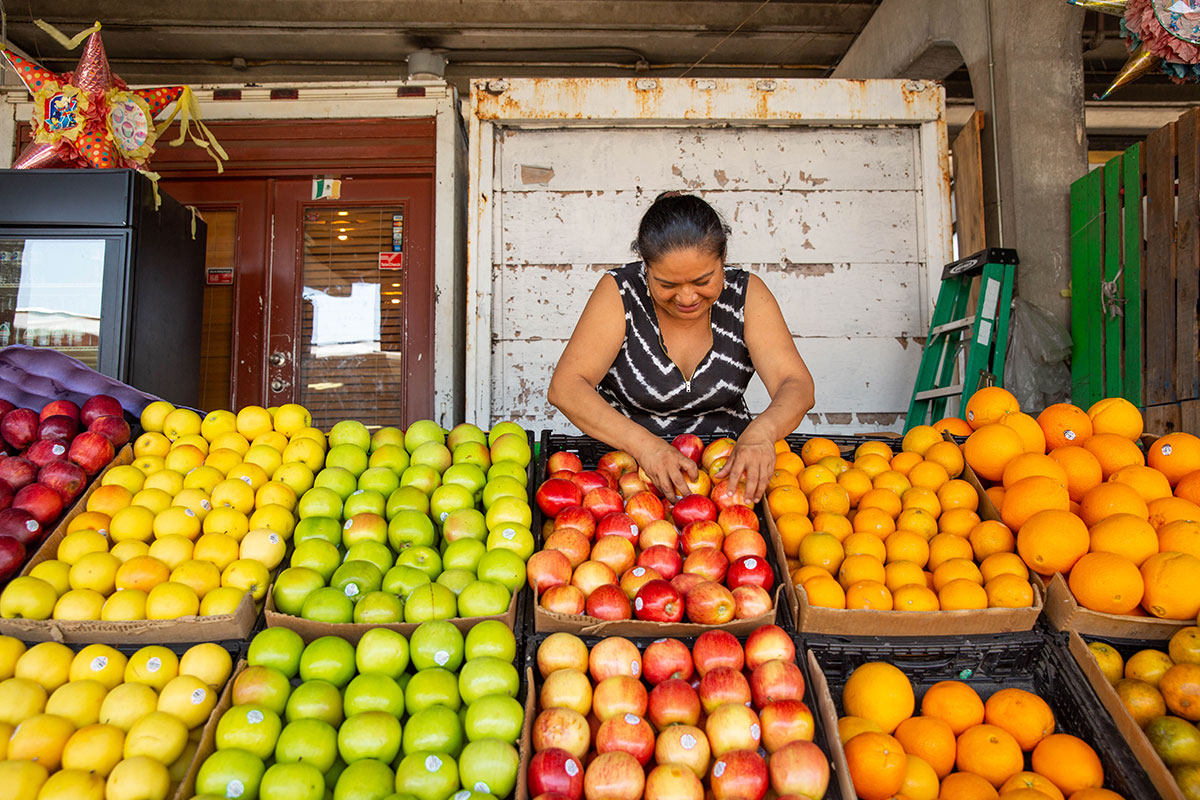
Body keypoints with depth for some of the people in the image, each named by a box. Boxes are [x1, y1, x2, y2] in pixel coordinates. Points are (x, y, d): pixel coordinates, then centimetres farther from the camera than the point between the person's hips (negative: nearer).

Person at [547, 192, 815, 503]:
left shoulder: (746, 293, -6)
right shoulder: (621, 291, -12)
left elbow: (797, 385, -13)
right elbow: (564, 387, -20)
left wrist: (761, 431, -37)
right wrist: (644, 443, -35)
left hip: (728, 464, 2)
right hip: (627, 462, -1)